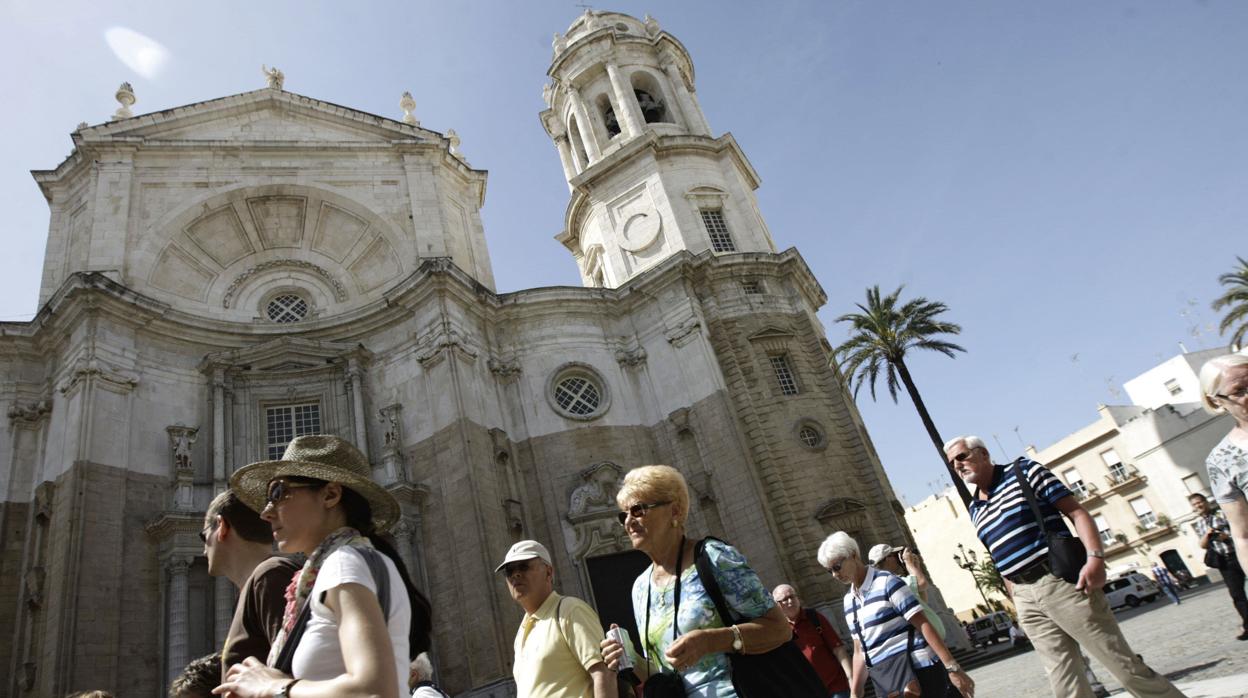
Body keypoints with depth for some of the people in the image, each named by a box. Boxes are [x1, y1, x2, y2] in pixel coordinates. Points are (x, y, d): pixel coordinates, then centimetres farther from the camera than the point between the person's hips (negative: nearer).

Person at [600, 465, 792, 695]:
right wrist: (634, 663, -8)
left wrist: (709, 641, -26)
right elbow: (660, 669, 12)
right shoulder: (640, 587, 4)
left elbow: (780, 629, -15)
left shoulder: (713, 557, -12)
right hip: (679, 692, 5)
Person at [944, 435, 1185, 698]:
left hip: (1062, 582, -5)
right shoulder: (975, 510, 14)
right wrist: (1017, 601, 13)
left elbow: (1076, 512, -6)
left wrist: (1095, 558, -19)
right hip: (1025, 598, 5)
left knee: (1126, 666, 1)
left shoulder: (1023, 470, -1)